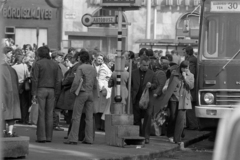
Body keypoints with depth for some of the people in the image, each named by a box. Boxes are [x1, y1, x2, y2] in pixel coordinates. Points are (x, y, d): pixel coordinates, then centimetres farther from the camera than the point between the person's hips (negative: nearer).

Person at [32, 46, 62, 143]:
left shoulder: (38, 64, -5)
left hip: (41, 90, -4)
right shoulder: (55, 65, 9)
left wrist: (34, 94, -8)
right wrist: (56, 94, 9)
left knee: (41, 114, -3)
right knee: (49, 114, 5)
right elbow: (58, 81, 6)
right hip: (51, 91, 4)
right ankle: (49, 137, 4)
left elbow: (35, 79, -9)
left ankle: (41, 137, -7)